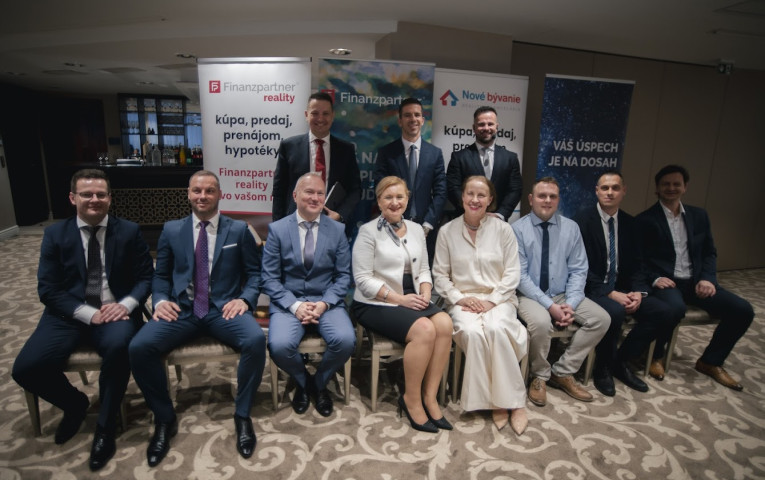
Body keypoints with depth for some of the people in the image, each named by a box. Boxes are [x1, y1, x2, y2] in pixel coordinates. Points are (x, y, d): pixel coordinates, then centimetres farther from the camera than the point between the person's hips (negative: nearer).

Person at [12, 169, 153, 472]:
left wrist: (125, 304, -19)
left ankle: (105, 428, -11)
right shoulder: (55, 234, 6)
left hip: (115, 311, -2)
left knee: (118, 345, -35)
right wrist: (89, 314, -16)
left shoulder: (129, 231, 4)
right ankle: (75, 403, 15)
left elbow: (145, 277, 2)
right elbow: (48, 289, -1)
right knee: (25, 368, -20)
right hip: (69, 314, 2)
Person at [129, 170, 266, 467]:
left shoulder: (239, 230, 8)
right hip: (181, 309, 2)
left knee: (256, 340, -32)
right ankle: (165, 419, 0)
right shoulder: (171, 230, 13)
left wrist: (245, 299, -11)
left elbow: (255, 273, 7)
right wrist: (160, 300, -5)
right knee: (139, 347, -25)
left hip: (224, 308, -2)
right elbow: (160, 274, 15)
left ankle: (242, 415, -9)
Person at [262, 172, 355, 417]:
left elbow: (343, 275, 3)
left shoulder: (337, 230, 5)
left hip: (327, 301, 1)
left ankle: (319, 383, 8)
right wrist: (294, 305, -15)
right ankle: (301, 381, 9)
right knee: (279, 346, -29)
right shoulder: (277, 229, 1)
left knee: (345, 340, -27)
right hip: (288, 302, -1)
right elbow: (269, 279, -2)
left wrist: (324, 303, -13)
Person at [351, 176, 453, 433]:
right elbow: (363, 278, -10)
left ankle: (429, 396, -10)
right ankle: (411, 399, -8)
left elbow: (424, 269, 15)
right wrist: (399, 299, -17)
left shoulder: (416, 229, 13)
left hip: (412, 300, 6)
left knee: (445, 323, -23)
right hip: (376, 304, -5)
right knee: (424, 330, -28)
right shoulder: (368, 231, -5)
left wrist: (425, 293, -6)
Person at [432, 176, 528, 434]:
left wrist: (492, 300, -12)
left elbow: (512, 273, 0)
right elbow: (440, 274, 5)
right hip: (463, 300, 1)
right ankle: (494, 401, -13)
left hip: (499, 299, 0)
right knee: (472, 332, -32)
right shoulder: (447, 231, 2)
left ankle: (513, 401, -16)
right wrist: (459, 298, -10)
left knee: (496, 329, -33)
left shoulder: (503, 229, 1)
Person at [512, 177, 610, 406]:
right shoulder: (518, 229, -8)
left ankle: (562, 373, 0)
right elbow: (520, 276, -13)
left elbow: (578, 271, 2)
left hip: (563, 295, 5)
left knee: (601, 318, -15)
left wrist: (570, 303, -14)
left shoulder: (571, 227, 3)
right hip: (530, 295, -4)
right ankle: (540, 376, -3)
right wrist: (550, 305, -21)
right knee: (541, 323, -33)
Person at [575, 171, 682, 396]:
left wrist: (638, 292, -8)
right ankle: (603, 368, -5)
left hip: (621, 288, 7)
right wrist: (611, 293, -21)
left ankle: (621, 361, 8)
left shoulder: (629, 223, 10)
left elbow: (637, 264, 11)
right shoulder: (583, 220, -9)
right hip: (593, 288, -6)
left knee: (667, 313, -11)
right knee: (615, 312, -35)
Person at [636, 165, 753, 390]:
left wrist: (707, 278, -3)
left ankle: (710, 361, 9)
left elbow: (710, 253, 15)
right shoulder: (645, 220, -3)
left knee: (743, 310, -12)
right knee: (675, 308, -37)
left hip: (694, 281, 6)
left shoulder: (699, 215, 13)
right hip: (665, 281, -5)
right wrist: (654, 279, -20)